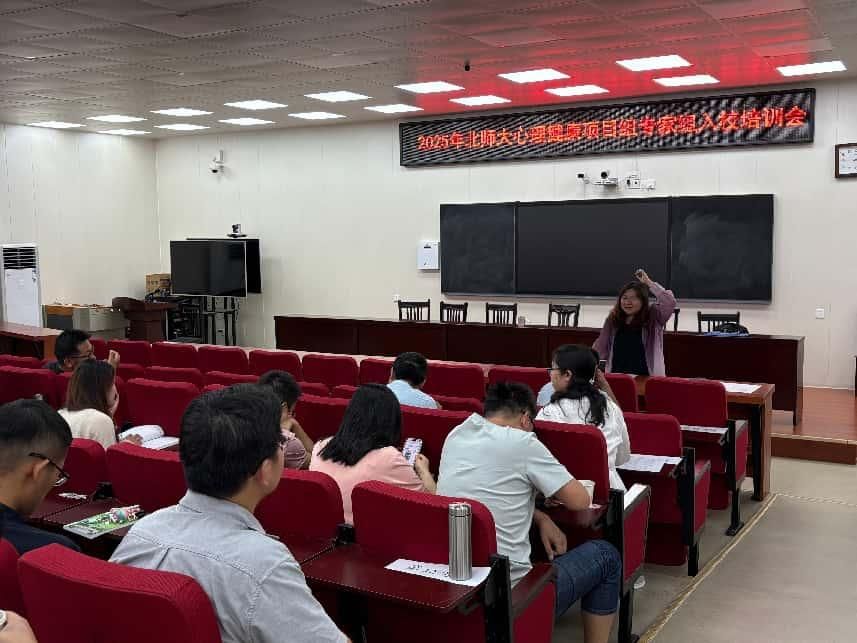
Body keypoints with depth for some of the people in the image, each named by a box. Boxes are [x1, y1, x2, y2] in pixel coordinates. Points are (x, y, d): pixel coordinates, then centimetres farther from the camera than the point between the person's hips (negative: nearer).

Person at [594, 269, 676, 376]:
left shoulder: (653, 317, -3)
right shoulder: (613, 319, 7)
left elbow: (670, 302, -21)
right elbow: (600, 348, 12)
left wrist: (649, 283, -15)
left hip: (646, 379, -3)